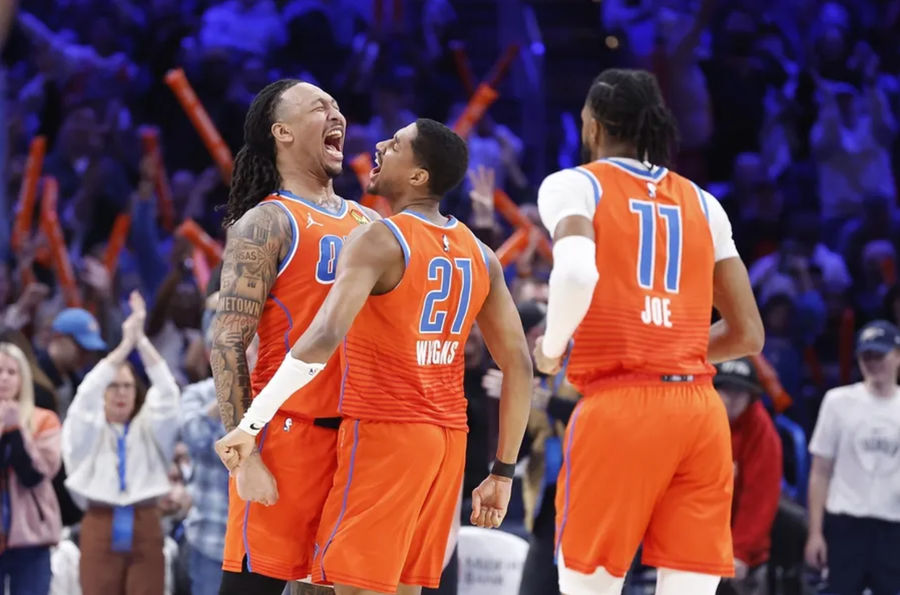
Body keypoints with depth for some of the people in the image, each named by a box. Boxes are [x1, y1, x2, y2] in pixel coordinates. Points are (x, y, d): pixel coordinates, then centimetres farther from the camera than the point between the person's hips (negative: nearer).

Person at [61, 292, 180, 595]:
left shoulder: (149, 429, 11)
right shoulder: (87, 430, 8)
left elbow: (167, 393, -5)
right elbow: (87, 395, -11)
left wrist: (142, 340, -17)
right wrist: (125, 344, -18)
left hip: (145, 530, 1)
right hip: (100, 530, -1)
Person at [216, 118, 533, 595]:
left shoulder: (379, 241, -13)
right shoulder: (479, 256, 8)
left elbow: (324, 337, -26)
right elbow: (519, 365, 8)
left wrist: (250, 425, -23)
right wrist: (503, 472, 13)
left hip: (384, 432, -7)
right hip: (448, 438, 7)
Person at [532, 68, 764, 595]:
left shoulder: (576, 185, 3)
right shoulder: (701, 202, 17)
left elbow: (577, 273, -19)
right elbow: (748, 334, 16)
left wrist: (551, 349, -2)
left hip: (620, 405, -4)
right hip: (701, 409, 4)